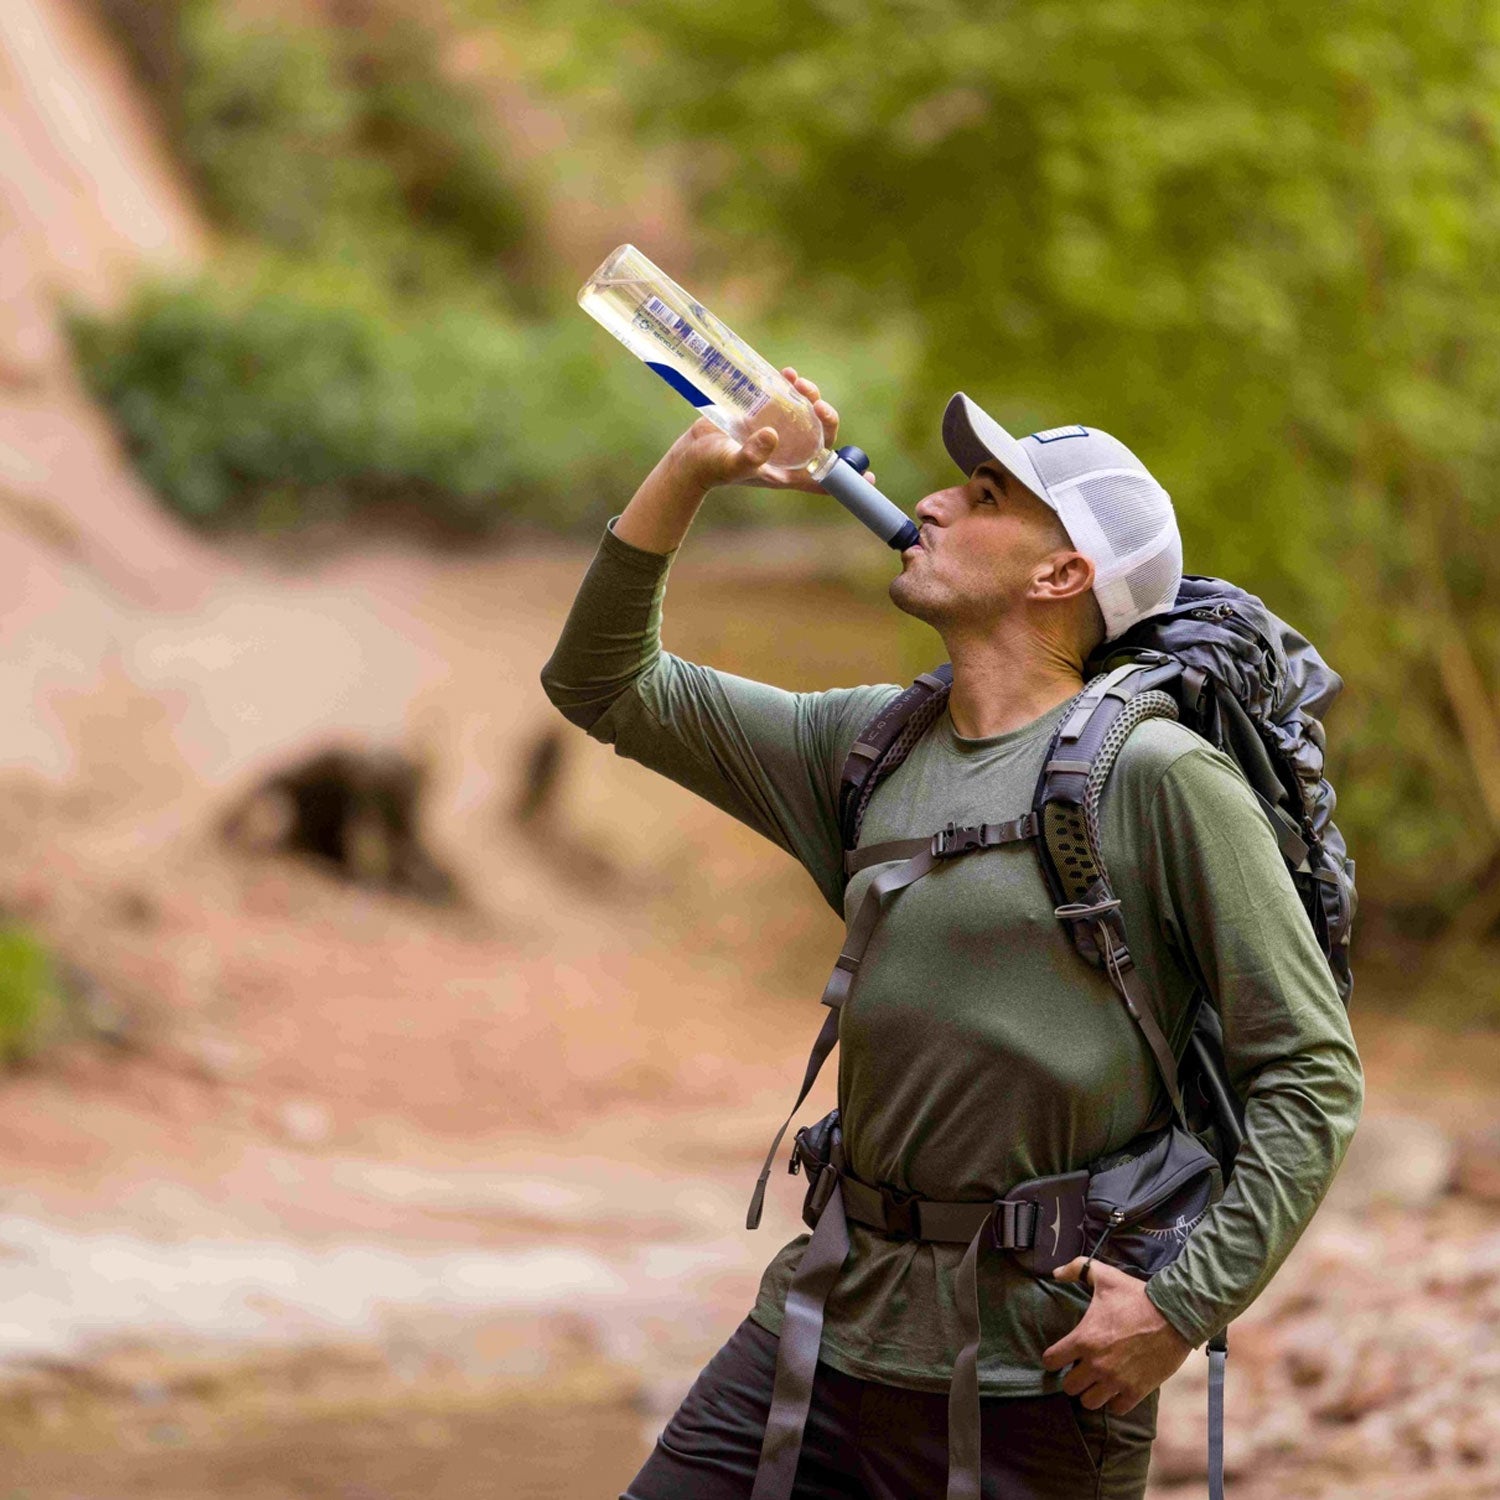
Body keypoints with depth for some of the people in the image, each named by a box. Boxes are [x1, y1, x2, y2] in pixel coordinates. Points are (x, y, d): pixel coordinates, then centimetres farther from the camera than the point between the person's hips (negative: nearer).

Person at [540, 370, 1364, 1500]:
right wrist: (692, 471, 6)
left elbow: (1313, 1076, -10)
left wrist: (1186, 1305, -17)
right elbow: (605, 688, 17)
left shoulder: (1161, 778, -9)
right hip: (824, 1325, 6)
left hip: (1041, 1384, -6)